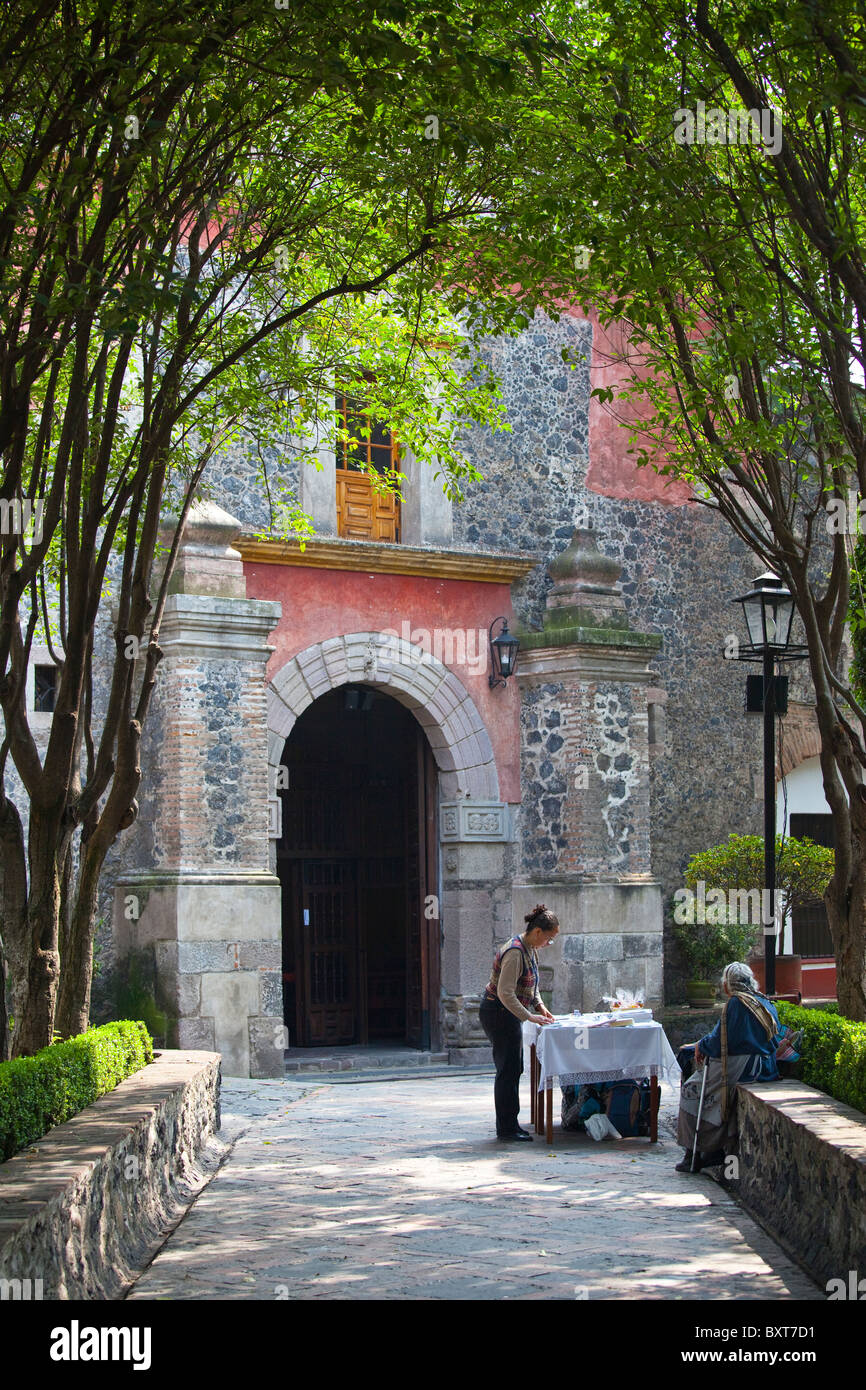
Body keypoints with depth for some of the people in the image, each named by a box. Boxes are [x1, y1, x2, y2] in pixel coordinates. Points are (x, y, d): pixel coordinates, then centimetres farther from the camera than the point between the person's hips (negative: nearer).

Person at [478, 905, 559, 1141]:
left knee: (512, 1069, 13)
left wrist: (540, 1006, 8)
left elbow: (531, 984, 22)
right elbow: (505, 993, -27)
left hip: (506, 1015, 10)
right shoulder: (515, 953, -24)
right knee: (508, 1070, -7)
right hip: (498, 1014, -10)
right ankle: (507, 1129, -2)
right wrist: (529, 1017, -25)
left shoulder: (530, 950, 8)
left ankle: (507, 1126, 20)